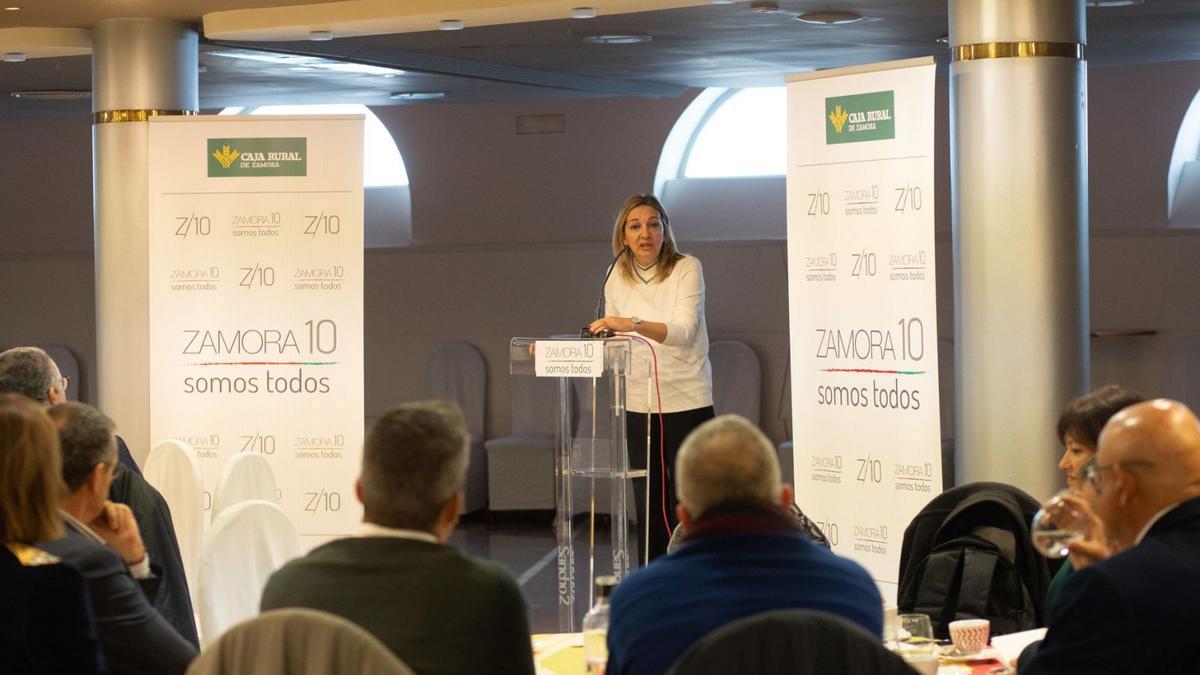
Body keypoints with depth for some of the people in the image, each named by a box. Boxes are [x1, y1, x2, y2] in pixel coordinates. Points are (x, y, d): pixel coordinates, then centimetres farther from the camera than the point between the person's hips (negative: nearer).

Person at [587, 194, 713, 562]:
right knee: (648, 505, 4)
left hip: (686, 401, -4)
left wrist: (634, 324, -38)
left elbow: (683, 330, -22)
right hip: (639, 403, 4)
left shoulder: (687, 269, -8)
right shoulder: (617, 278, 5)